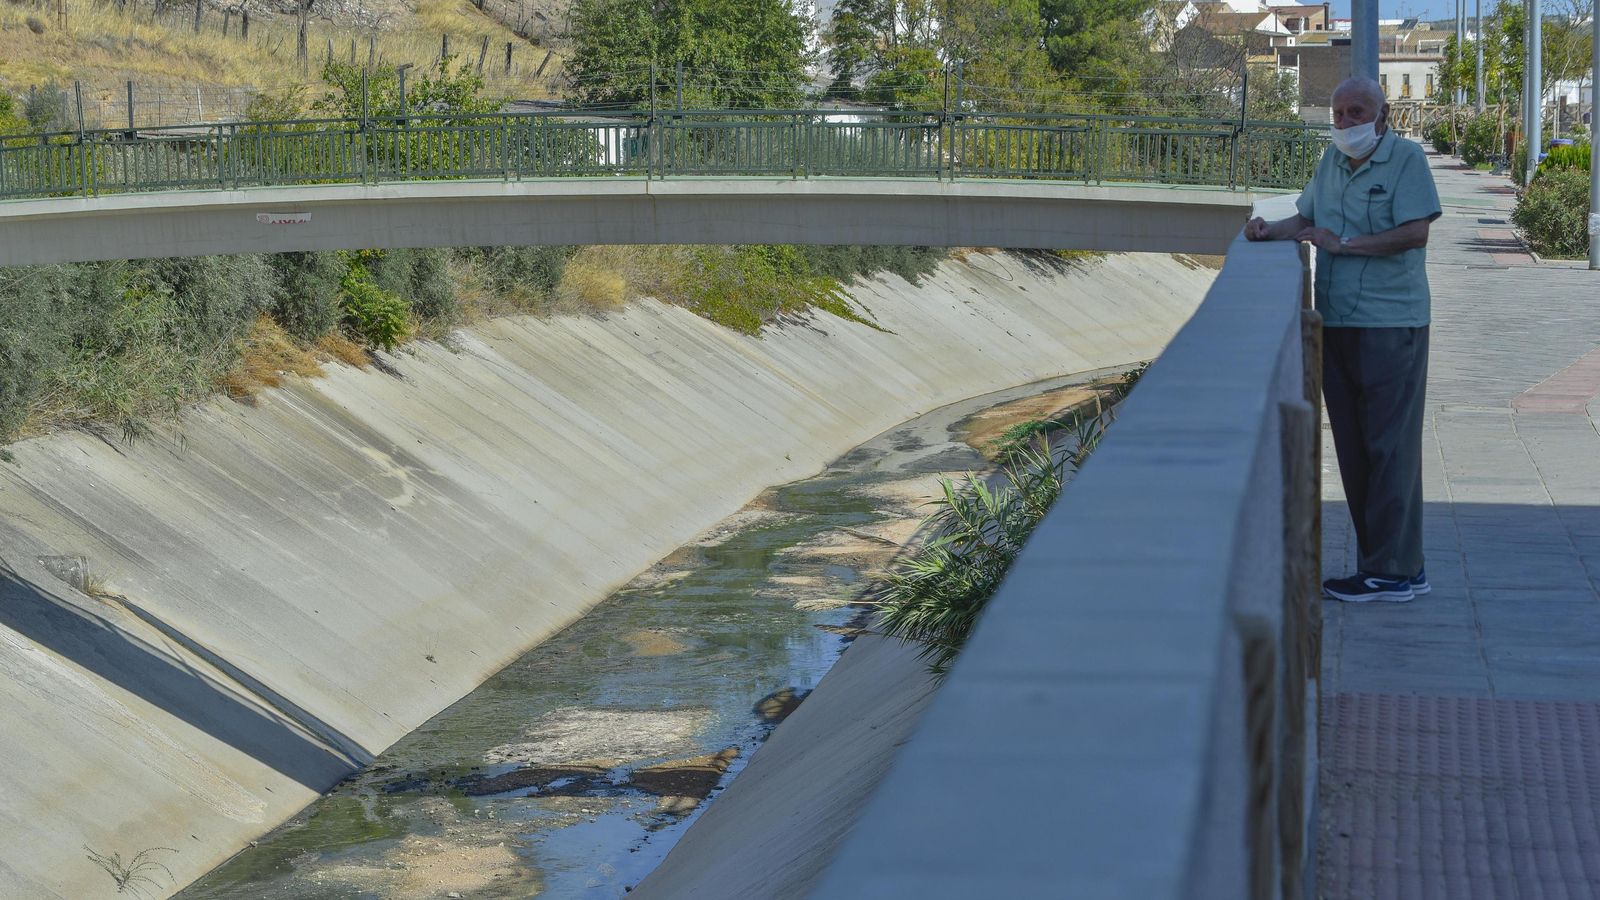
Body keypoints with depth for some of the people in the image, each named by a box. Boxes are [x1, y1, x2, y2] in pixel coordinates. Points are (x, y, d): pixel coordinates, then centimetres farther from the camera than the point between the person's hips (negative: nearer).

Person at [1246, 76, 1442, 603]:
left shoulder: (1406, 160, -7)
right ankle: (1377, 561, 16)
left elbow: (1415, 232, -18)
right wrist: (1269, 231, 6)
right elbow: (1307, 219, 25)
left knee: (1389, 445, -6)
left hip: (1391, 325, -7)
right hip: (1335, 323, 8)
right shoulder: (1332, 160, 14)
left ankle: (1392, 571, -3)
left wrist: (1343, 244, -19)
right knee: (1352, 446, 9)